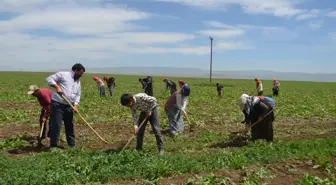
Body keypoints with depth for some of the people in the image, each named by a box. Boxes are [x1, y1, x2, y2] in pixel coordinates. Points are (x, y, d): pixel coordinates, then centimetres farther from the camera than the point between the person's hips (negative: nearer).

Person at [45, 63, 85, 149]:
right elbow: (49, 79, -8)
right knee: (56, 125, -6)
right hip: (57, 104, -7)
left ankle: (72, 145, 23)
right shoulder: (63, 74, -5)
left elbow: (77, 95, 15)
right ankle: (53, 145, 5)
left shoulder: (78, 82, 16)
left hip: (69, 106, 7)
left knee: (70, 126, 13)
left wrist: (75, 105, 0)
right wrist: (57, 86, -23)